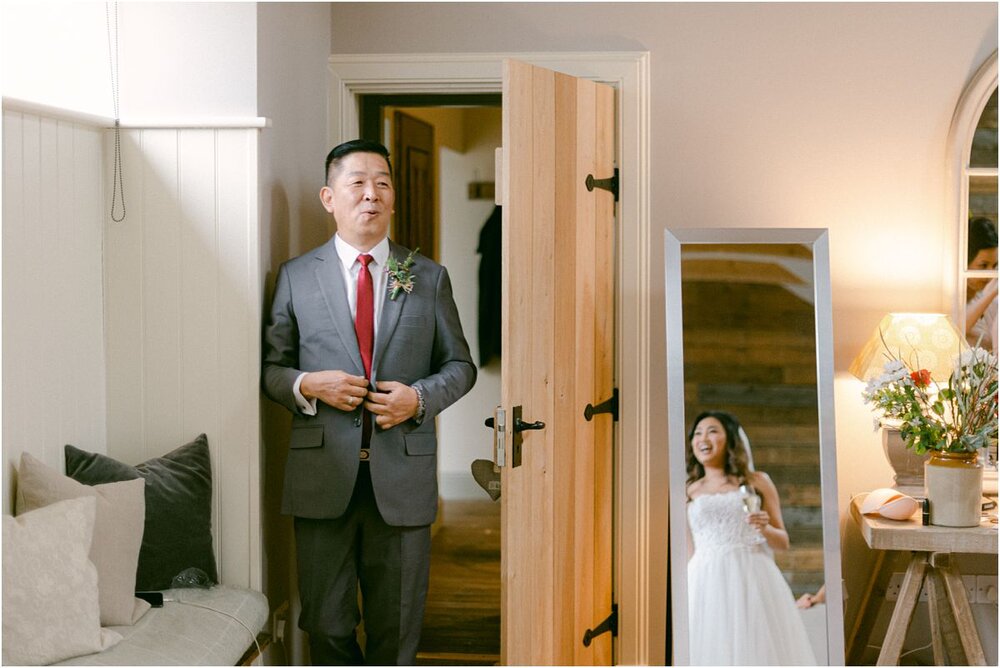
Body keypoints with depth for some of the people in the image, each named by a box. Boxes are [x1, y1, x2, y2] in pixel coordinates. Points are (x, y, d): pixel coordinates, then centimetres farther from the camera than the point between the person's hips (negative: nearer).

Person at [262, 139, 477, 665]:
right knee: (326, 624, 8)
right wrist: (307, 385, -12)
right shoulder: (295, 277, 5)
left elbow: (459, 365, 10)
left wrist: (420, 398, -9)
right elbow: (269, 367, 9)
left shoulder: (429, 279, 7)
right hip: (322, 474, 0)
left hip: (403, 476, 1)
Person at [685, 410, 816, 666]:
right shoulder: (688, 492, 12)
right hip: (708, 587, 0)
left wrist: (765, 528, -8)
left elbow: (783, 542, 12)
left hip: (754, 582, 0)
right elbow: (690, 553, 12)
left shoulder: (757, 482, 11)